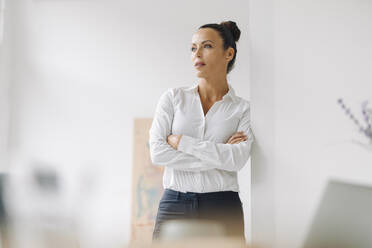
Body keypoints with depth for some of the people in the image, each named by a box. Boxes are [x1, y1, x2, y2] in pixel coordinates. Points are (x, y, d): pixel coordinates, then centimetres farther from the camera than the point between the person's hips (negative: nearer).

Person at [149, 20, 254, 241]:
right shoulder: (173, 97, 7)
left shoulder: (243, 108, 5)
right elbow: (157, 153, -6)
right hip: (175, 206, 1)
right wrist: (217, 157, -9)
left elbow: (237, 159, -11)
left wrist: (181, 141, -10)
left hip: (223, 208, 0)